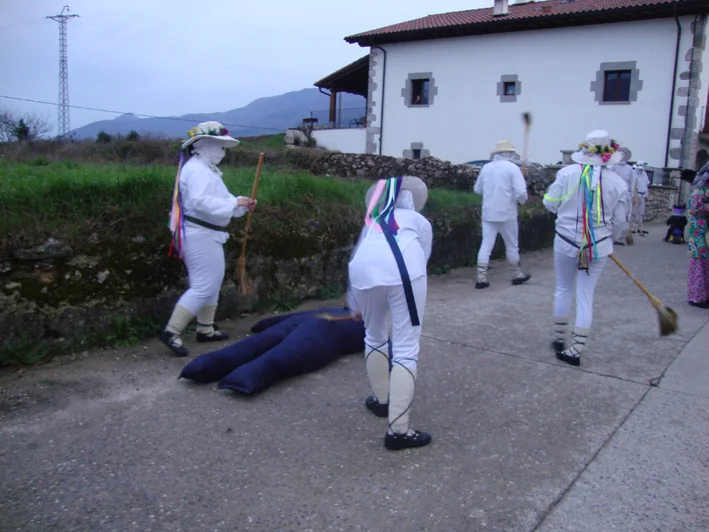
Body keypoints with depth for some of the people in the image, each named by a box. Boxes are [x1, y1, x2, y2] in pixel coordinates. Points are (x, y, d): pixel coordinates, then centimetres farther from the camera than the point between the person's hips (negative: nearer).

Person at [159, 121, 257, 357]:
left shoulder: (207, 169, 18)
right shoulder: (196, 170, -16)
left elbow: (216, 200, 18)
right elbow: (201, 202, -29)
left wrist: (241, 203, 3)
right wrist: (234, 203, -26)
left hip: (208, 235, 11)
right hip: (199, 235, -11)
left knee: (212, 282, 17)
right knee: (203, 285, -12)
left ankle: (205, 329, 27)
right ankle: (171, 332, -9)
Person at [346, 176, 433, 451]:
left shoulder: (373, 222, 41)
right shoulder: (421, 222, 33)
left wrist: (355, 307, 60)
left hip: (365, 270, 3)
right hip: (403, 269, -3)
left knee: (374, 337, 26)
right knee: (406, 349, 1)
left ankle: (382, 400, 41)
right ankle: (398, 429, 0)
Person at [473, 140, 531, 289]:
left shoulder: (486, 167, 5)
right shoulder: (513, 168, -9)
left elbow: (477, 189, 14)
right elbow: (521, 192, -16)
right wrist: (522, 201, 4)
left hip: (488, 213, 3)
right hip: (506, 213, -3)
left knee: (486, 245, 3)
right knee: (512, 246, 12)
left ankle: (481, 278, -3)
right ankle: (517, 275, 26)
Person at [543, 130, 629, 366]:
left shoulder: (568, 173, -10)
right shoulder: (618, 183, -4)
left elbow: (550, 204, -3)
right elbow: (619, 221, 3)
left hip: (566, 241, 0)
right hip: (598, 246, 1)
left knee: (564, 289, 18)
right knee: (586, 296, 8)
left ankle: (559, 339, 30)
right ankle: (576, 350, 12)